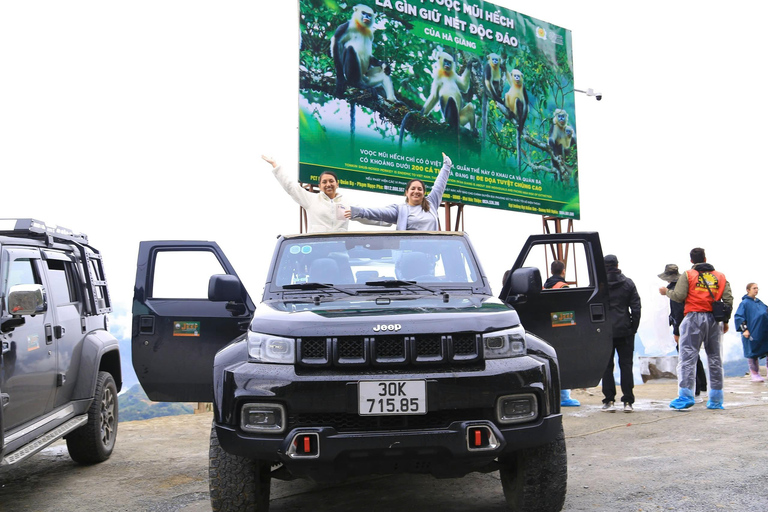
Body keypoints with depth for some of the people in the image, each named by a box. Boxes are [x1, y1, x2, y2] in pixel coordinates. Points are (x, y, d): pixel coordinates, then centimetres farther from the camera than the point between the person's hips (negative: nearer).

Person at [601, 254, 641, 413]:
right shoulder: (628, 283, 3)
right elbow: (636, 308, 2)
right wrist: (633, 328, 7)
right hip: (624, 332, 2)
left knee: (607, 366, 4)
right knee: (626, 365, 6)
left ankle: (609, 401, 3)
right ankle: (628, 401, 5)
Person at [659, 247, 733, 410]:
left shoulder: (688, 275, 1)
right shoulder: (720, 276, 13)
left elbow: (679, 296, -8)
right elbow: (728, 300, 7)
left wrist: (666, 291, 11)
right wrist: (725, 320, 15)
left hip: (694, 318, -4)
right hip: (714, 320, 4)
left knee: (687, 357, -5)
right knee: (715, 358, 10)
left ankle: (685, 396, -14)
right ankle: (716, 400, 13)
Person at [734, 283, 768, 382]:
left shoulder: (759, 302, 15)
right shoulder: (745, 303, -4)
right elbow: (738, 317, -8)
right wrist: (744, 329, -14)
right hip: (751, 333, -6)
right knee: (753, 353, 1)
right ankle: (754, 374, 11)